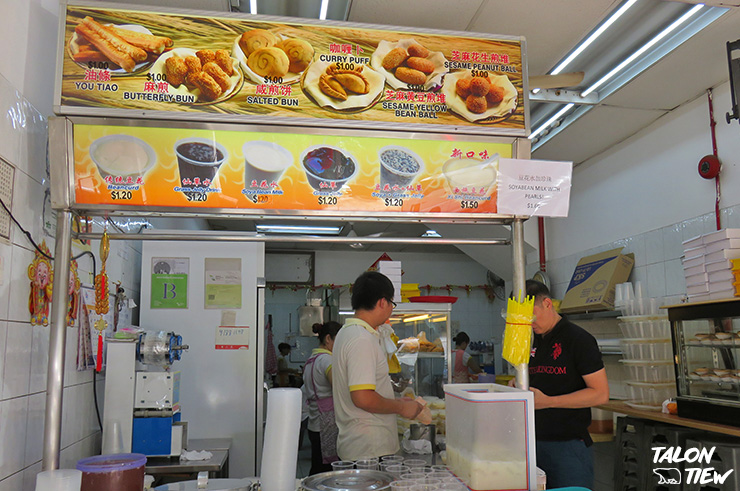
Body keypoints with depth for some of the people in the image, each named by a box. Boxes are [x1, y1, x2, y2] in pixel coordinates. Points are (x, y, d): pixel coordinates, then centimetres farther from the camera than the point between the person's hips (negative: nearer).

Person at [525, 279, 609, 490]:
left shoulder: (579, 339, -10)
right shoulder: (532, 342, 11)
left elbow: (601, 393, -14)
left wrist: (548, 401, -20)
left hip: (568, 446, -6)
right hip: (535, 442, 7)